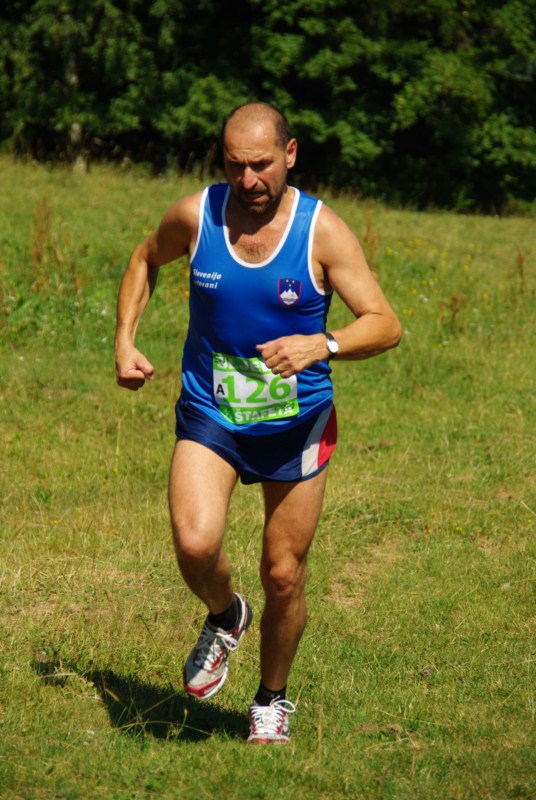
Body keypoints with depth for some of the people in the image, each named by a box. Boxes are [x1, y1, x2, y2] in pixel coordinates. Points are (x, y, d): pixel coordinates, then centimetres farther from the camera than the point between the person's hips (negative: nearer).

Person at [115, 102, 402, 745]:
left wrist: (321, 344, -31)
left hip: (296, 424, -1)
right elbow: (146, 259, 15)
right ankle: (224, 616, 13)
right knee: (195, 545, -23)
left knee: (284, 576, 5)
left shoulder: (322, 232, -13)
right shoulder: (195, 216, -7)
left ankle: (272, 699, 32)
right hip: (209, 413, 1)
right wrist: (125, 339, 4)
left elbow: (386, 325, -12)